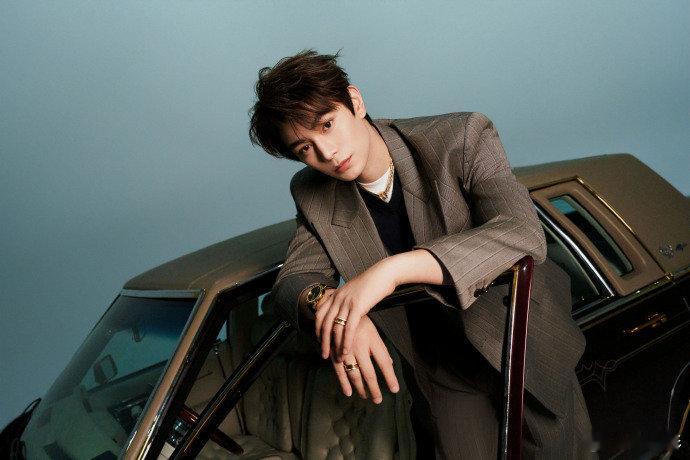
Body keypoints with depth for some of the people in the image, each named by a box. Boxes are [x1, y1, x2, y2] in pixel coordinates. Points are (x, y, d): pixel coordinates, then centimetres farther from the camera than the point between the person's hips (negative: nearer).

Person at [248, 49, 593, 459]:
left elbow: (524, 235, -34)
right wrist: (325, 300, -34)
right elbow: (292, 280, -8)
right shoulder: (314, 196, -7)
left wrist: (391, 269, -46)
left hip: (526, 346, -2)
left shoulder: (461, 138, -21)